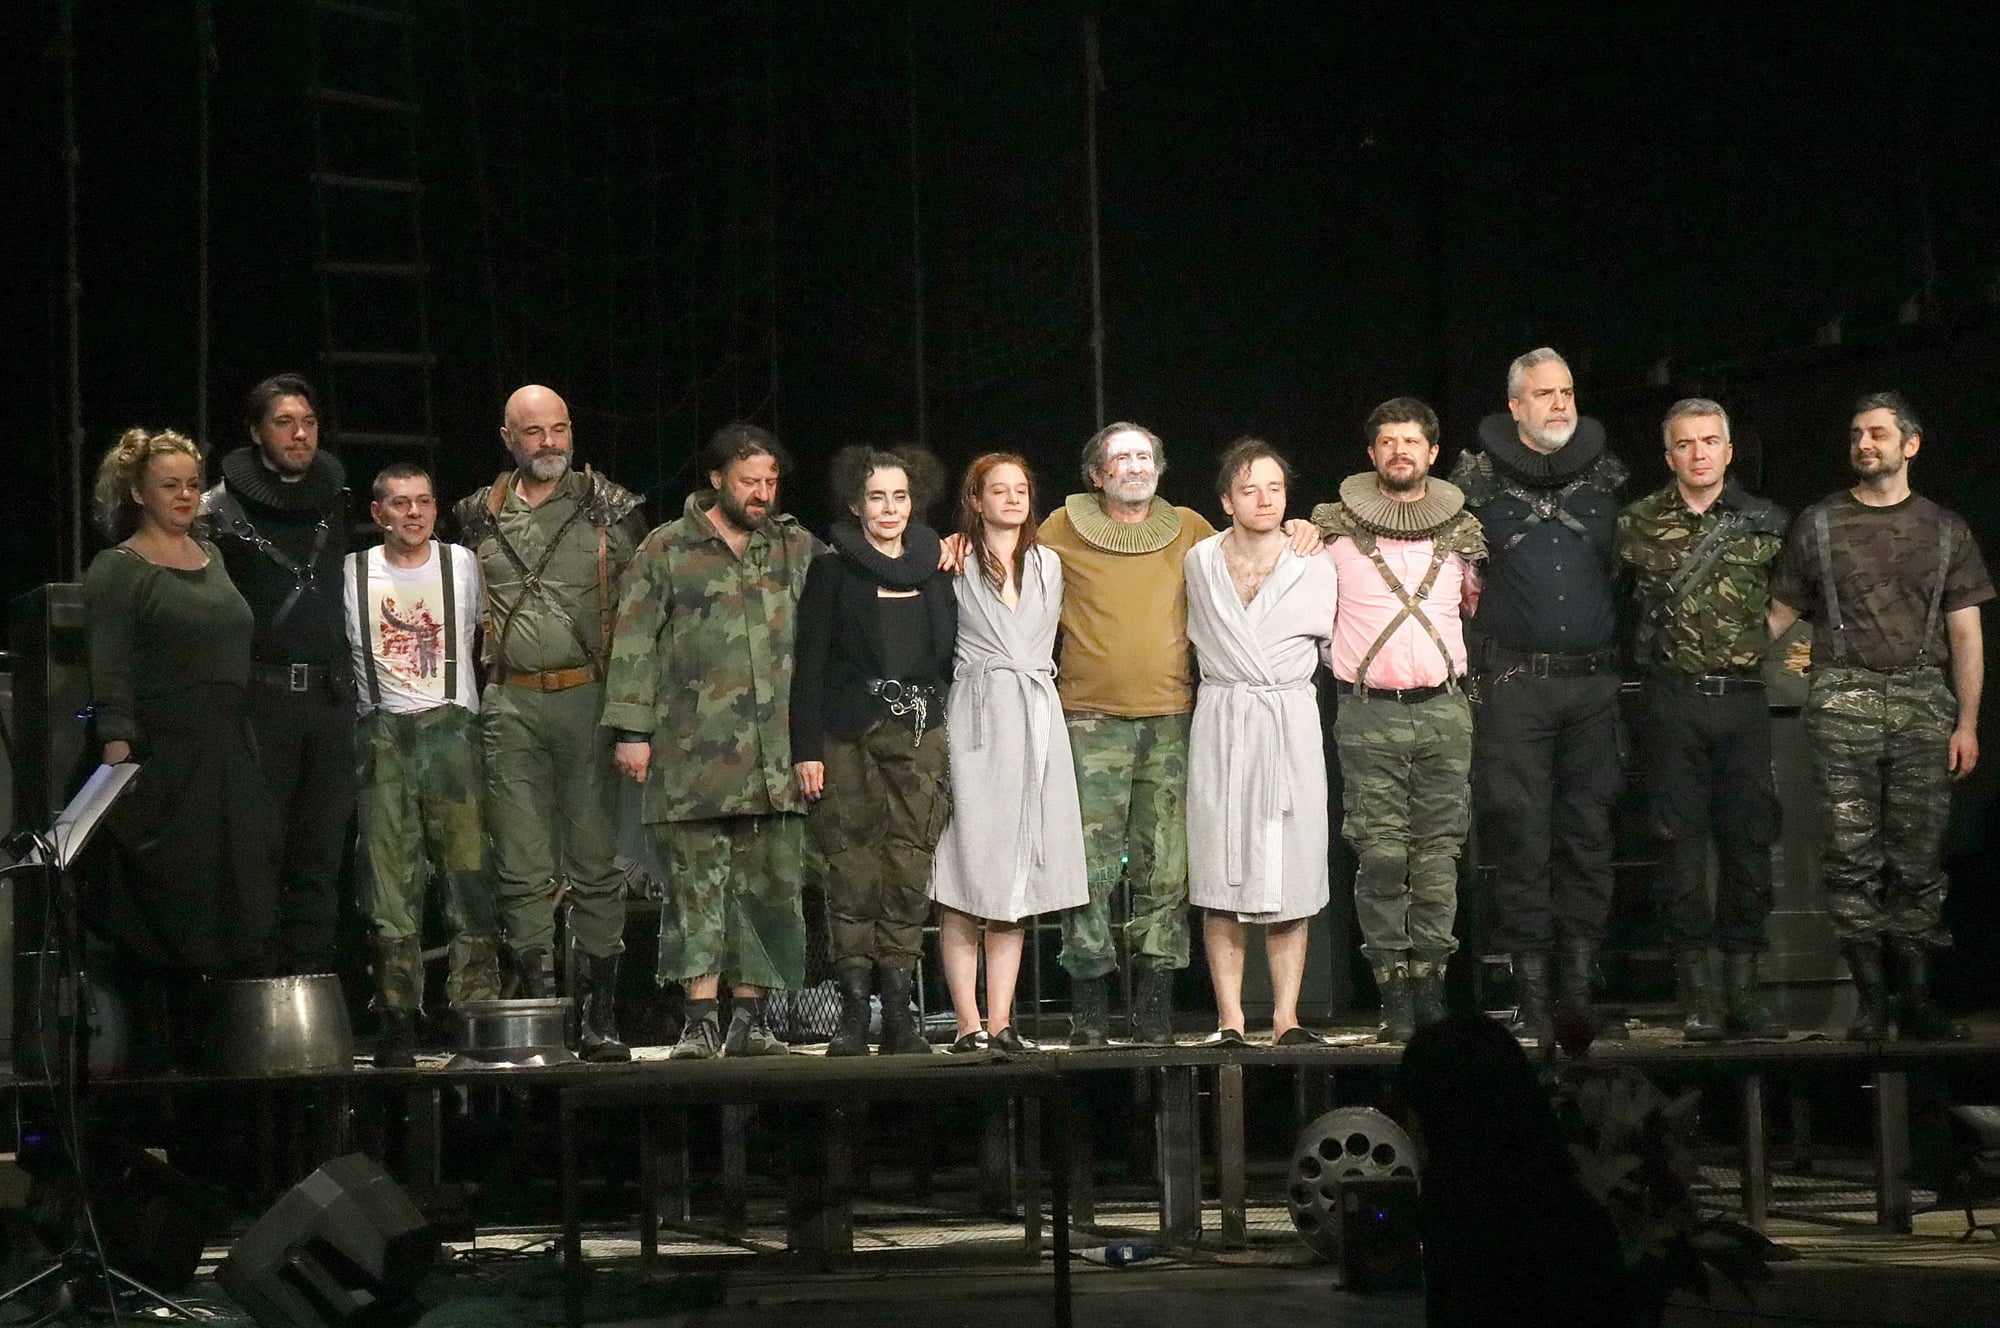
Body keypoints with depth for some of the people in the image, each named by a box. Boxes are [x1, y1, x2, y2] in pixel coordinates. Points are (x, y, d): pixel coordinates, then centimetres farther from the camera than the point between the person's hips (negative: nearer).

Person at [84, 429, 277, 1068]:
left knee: (239, 896, 5)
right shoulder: (117, 570, -4)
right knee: (156, 911, -5)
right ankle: (152, 1055, 0)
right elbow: (110, 671, -12)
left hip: (228, 753, 7)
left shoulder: (210, 557, 17)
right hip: (160, 757, -7)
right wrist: (116, 745, -24)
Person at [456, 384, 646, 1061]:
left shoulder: (610, 510, 5)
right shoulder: (481, 516, 13)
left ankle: (600, 1015, 4)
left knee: (596, 863, 0)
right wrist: (481, 683, 15)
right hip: (510, 705, 2)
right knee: (522, 868, 2)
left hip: (588, 696, -2)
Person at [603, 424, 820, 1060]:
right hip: (695, 754, -3)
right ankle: (701, 1018, 0)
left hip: (776, 754, 3)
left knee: (770, 885, 3)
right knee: (698, 886, -3)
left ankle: (750, 1017, 10)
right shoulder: (667, 549, 5)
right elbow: (636, 643, 2)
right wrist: (632, 729, -4)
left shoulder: (799, 549, 14)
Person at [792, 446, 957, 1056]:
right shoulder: (832, 570, 4)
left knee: (910, 872, -2)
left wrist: (951, 737, 10)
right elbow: (809, 663, 0)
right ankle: (853, 1013, 0)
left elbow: (949, 656, 17)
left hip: (921, 736, 3)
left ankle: (900, 1013, 2)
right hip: (849, 739, -3)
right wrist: (806, 749, -7)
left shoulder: (934, 570, 13)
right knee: (854, 873, -5)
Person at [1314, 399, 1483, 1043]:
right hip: (1368, 712, -2)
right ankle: (1393, 990, -4)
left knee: (1439, 852, -1)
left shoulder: (1462, 530, 10)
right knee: (1381, 853, -8)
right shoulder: (1336, 526, 4)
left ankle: (1429, 983, 3)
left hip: (1444, 707, 2)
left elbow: (1482, 608, 25)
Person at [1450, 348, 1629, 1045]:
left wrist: (1622, 644, 13)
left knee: (1587, 837, 5)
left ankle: (1580, 991, 12)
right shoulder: (1479, 476, 3)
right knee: (1522, 841, -3)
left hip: (1594, 681, 3)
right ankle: (1533, 999, 2)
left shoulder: (1606, 473, 10)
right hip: (1515, 683, -3)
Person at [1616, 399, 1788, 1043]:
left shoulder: (1765, 521, 8)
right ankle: (1698, 996, 1)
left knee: (1749, 839, 2)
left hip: (1743, 700, 1)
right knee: (1681, 842, -2)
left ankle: (1744, 989, 8)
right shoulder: (1639, 524, 5)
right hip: (1673, 700, -1)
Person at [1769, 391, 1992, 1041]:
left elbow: (1966, 632, 10)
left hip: (1922, 701, 1)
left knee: (1919, 854, -1)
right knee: (1852, 853, -5)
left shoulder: (1945, 530, 13)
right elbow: (1781, 610, 12)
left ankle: (1916, 998, 5)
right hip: (1843, 699, -1)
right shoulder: (1818, 524, 12)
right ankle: (1871, 999, -1)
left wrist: (1967, 723, 2)